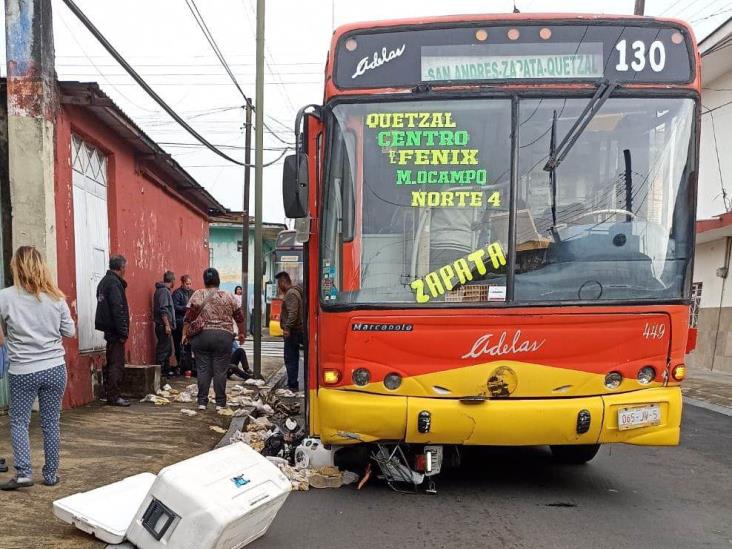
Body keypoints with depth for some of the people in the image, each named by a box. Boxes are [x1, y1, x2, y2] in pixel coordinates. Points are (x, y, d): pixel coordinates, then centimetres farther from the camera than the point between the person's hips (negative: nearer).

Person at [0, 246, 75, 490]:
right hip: (55, 368, 2)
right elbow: (69, 331, 4)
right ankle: (51, 474, 17)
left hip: (22, 372, -2)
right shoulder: (55, 297, -1)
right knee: (51, 422, 10)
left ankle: (23, 472, 2)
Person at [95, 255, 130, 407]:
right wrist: (123, 332, -19)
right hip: (115, 330, -10)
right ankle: (114, 397, -3)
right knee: (117, 364, -6)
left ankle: (110, 394, 22)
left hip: (108, 329, 10)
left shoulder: (105, 281, 16)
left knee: (111, 363, 15)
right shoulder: (114, 283, -15)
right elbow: (118, 310, -21)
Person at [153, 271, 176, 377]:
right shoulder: (164, 291, -14)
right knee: (163, 349, -7)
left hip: (164, 326, 10)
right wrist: (167, 325, -23)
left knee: (168, 349, 16)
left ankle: (167, 370, 24)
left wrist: (168, 324, 23)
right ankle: (159, 371, -4)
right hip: (163, 325, -10)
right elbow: (163, 310, -21)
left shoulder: (164, 290, 17)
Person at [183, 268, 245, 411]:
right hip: (223, 337, 0)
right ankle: (220, 403, 7)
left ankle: (202, 402, 8)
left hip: (201, 336, 0)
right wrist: (241, 333, 22)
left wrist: (185, 333, 3)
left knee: (203, 369, 6)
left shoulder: (197, 295, 2)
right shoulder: (228, 296, 6)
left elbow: (189, 317, -4)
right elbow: (239, 317, 10)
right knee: (220, 370, 3)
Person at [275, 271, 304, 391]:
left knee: (290, 359, -5)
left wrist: (287, 327, -25)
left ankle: (292, 385, -2)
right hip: (296, 331, 10)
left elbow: (293, 313, -25)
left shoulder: (291, 294, -15)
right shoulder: (295, 291, 17)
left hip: (292, 332, -10)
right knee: (293, 359, 14)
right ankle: (292, 384, 20)